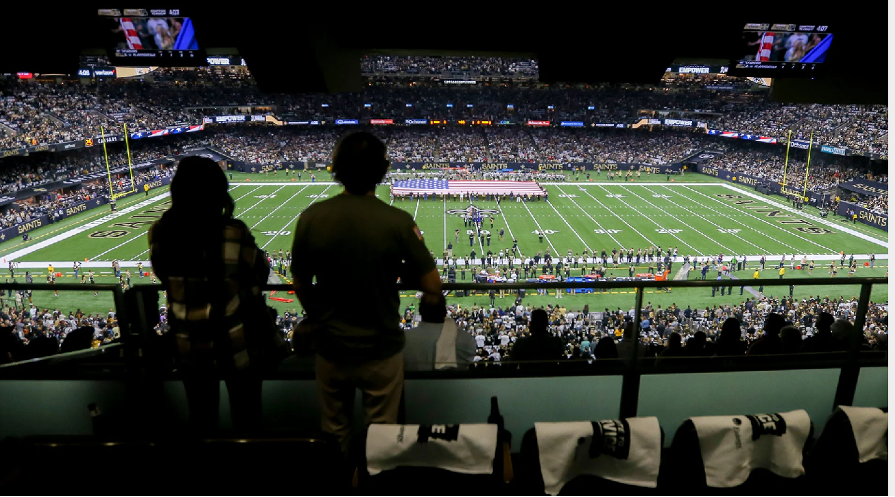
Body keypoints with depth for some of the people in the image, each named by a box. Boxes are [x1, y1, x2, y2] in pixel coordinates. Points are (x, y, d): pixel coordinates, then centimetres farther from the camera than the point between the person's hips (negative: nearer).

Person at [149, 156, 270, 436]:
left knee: (201, 421, 23)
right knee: (246, 418, 17)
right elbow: (260, 274, -8)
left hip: (189, 346, 4)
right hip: (235, 344, -3)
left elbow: (166, 277, 4)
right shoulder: (233, 233, -21)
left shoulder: (159, 233, -11)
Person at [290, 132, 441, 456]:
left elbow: (300, 286, -1)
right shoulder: (398, 222, -19)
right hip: (381, 348, -2)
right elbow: (433, 286, -14)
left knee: (334, 434, 23)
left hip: (331, 347, 3)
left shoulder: (312, 217, -12)